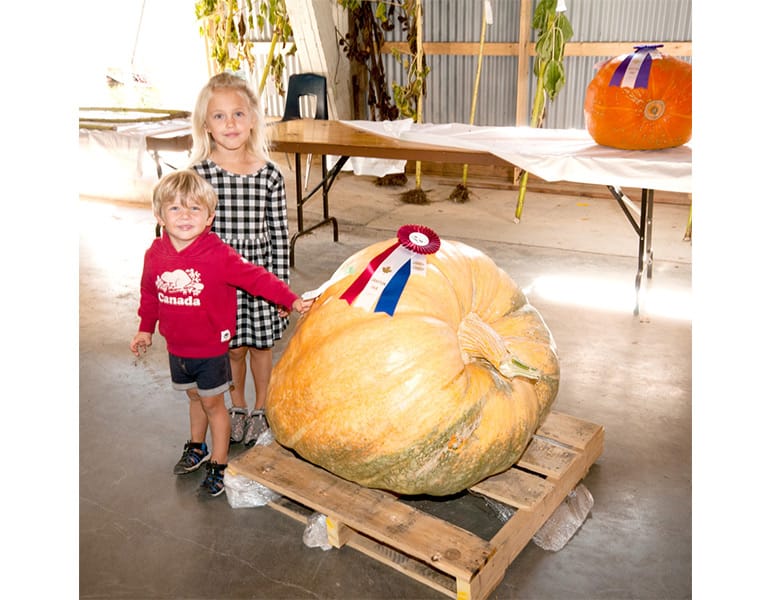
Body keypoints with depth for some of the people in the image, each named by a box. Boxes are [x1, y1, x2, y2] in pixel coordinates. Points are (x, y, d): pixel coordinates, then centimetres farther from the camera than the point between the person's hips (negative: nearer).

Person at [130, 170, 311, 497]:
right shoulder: (155, 254, -6)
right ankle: (197, 448, 48)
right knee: (194, 397, 24)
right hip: (177, 347, 5)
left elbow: (254, 277, -22)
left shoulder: (218, 254, -22)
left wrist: (291, 300, -28)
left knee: (213, 403, 9)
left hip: (210, 349, -4)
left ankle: (219, 464, 26)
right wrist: (146, 329, 18)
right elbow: (149, 294, 9)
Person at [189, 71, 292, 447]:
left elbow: (280, 234, -1)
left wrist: (281, 284, -2)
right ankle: (237, 406, 37)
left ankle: (260, 409, 35)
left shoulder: (270, 176, -5)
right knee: (232, 346, 13)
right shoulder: (198, 174, -8)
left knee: (262, 343, 14)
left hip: (260, 269, 1)